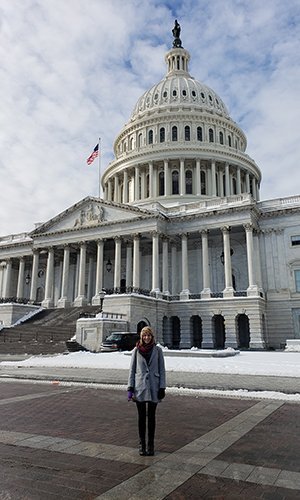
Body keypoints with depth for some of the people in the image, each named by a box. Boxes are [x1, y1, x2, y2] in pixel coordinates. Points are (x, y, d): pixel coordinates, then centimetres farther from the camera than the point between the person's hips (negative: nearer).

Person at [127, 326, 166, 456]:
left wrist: (162, 388, -4)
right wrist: (130, 388, -2)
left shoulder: (157, 350, -1)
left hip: (153, 387, 0)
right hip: (140, 387, 0)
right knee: (141, 416, 7)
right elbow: (132, 370, 3)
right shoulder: (136, 350, 0)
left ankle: (150, 445, 21)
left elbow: (162, 370, 1)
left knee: (151, 416, 9)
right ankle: (142, 444, 21)